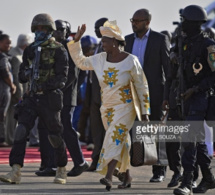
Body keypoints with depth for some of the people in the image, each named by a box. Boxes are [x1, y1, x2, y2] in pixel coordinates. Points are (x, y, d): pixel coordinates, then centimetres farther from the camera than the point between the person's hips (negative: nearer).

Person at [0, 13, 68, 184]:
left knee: (55, 135, 2)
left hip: (50, 98, -5)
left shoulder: (59, 51, -5)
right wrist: (27, 72, -7)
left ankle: (62, 170, 21)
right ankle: (15, 172, -15)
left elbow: (62, 79, -12)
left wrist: (46, 85, -25)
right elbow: (21, 77, 16)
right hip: (32, 98, 5)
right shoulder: (30, 50, 13)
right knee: (21, 131, -10)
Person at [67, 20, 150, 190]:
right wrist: (76, 41, 6)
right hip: (107, 108, 5)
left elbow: (141, 86, -6)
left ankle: (108, 177, -31)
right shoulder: (100, 59, 2)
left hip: (125, 107, -5)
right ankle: (127, 177, 21)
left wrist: (144, 111, -6)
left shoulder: (130, 61, -11)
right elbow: (81, 62, 16)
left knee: (115, 137, -20)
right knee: (121, 142, 9)